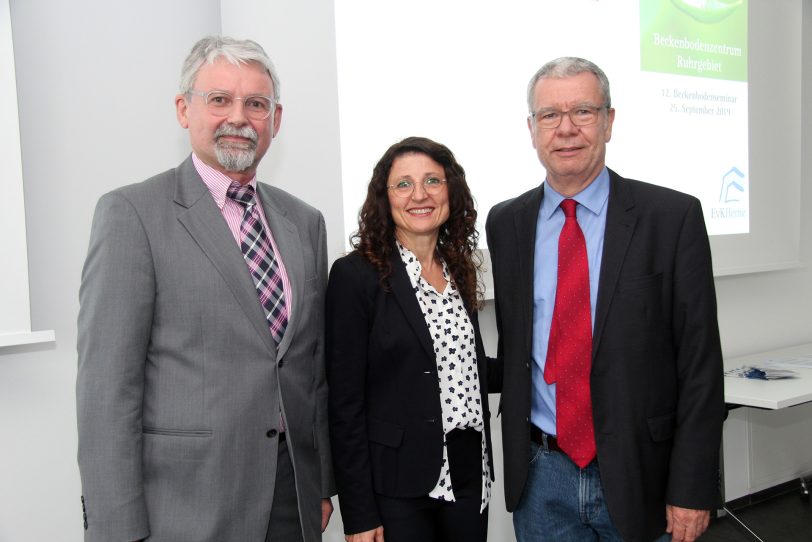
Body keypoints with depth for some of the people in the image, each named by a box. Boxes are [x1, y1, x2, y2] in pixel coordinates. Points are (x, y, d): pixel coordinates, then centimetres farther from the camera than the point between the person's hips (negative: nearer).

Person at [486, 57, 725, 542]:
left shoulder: (673, 216, -7)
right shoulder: (505, 223, 3)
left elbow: (701, 362, -7)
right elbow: (510, 346, 9)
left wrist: (692, 488, -9)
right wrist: (513, 453, 6)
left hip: (638, 476, -2)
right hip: (539, 479, 2)